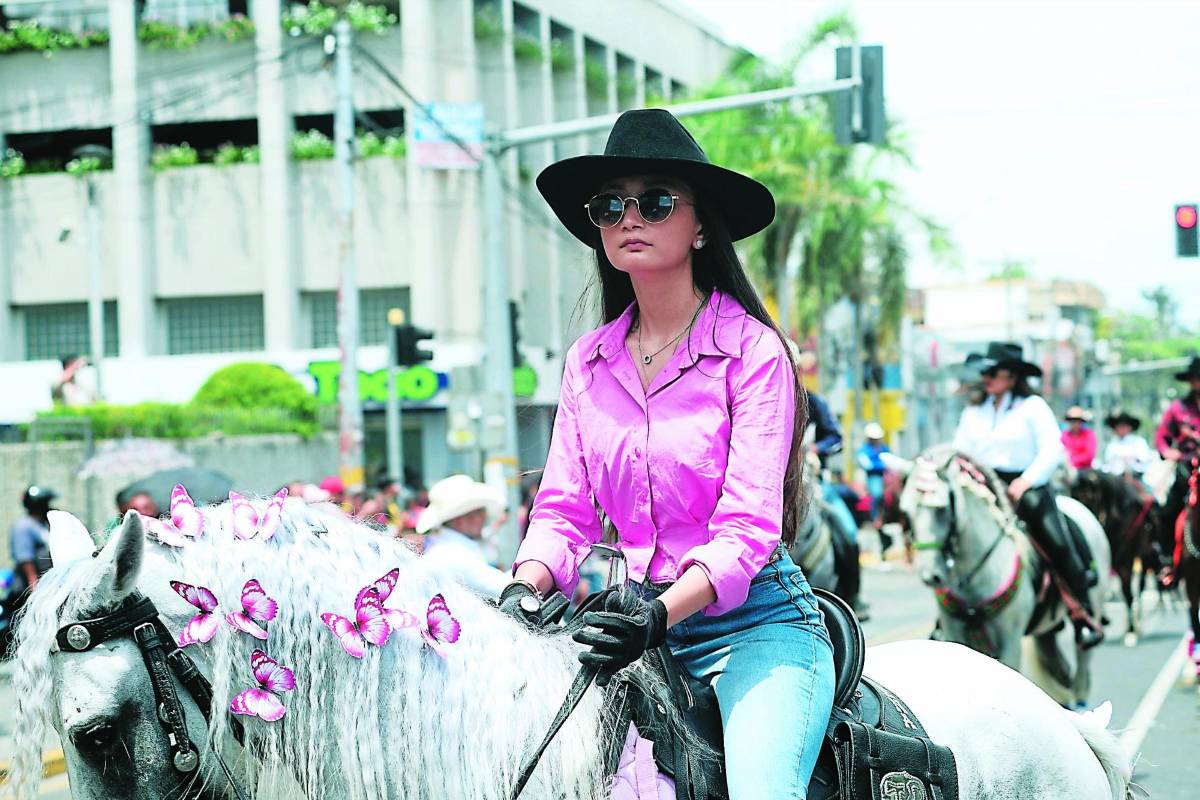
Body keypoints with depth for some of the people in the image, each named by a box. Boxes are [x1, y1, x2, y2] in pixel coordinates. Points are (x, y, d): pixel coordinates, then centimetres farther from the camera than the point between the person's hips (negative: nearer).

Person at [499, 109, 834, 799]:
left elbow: (748, 525, -13)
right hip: (642, 621, 5)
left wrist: (662, 613, -28)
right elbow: (565, 509, 9)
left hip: (757, 619, -5)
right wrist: (526, 586, -12)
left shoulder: (754, 350, -6)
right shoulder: (589, 361, 10)